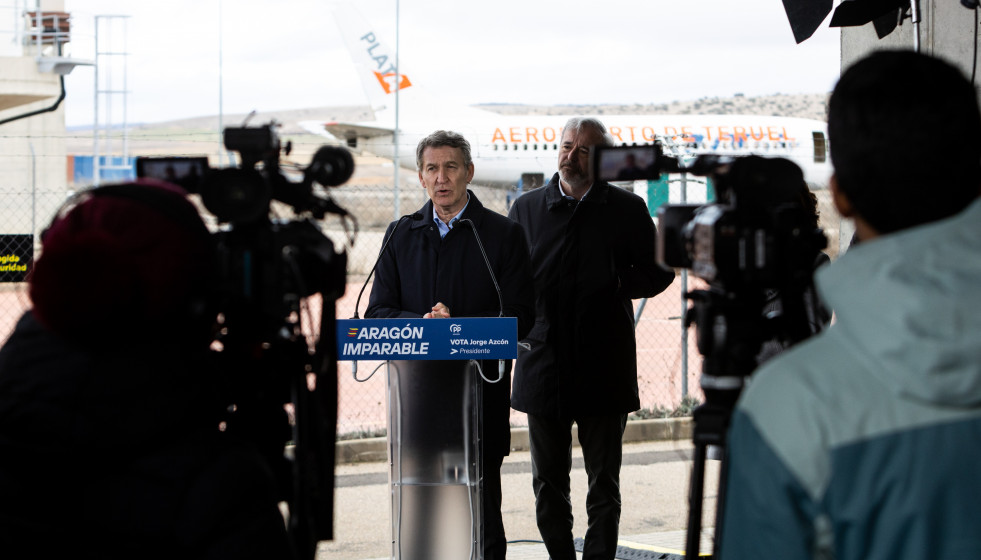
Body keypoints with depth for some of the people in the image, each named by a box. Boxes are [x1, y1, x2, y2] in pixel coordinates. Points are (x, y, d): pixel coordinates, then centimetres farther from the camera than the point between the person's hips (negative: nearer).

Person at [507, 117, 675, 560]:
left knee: (604, 484, 5)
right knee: (548, 484, 9)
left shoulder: (627, 210, 2)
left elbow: (658, 272, 6)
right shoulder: (526, 208, 7)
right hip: (542, 364, 2)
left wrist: (618, 284, -10)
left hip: (604, 368, -2)